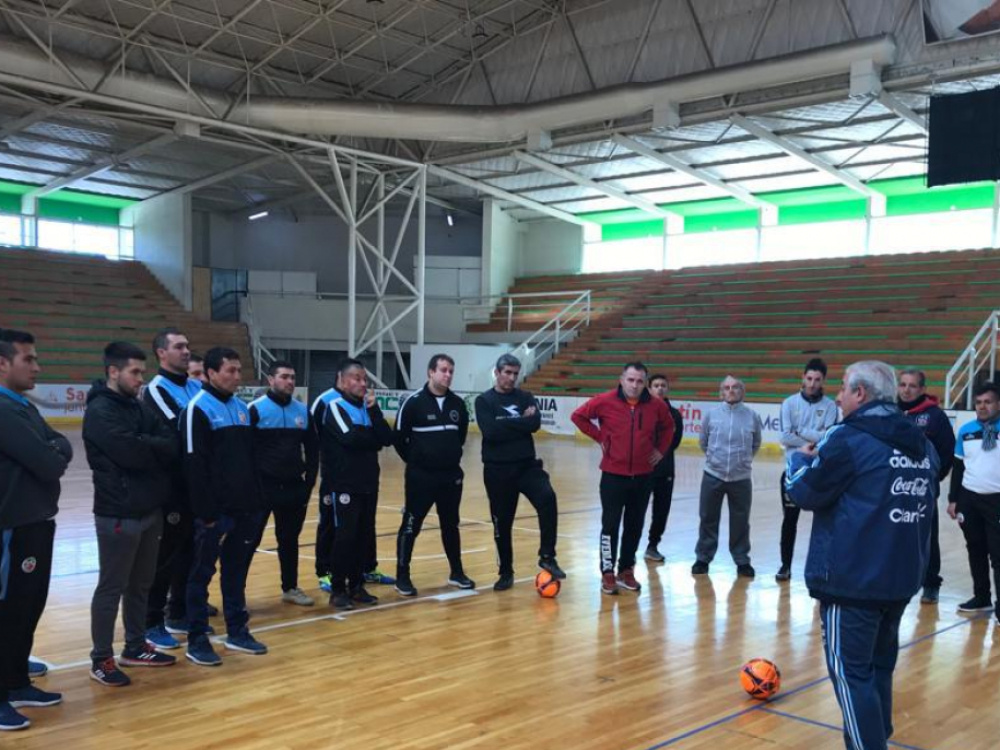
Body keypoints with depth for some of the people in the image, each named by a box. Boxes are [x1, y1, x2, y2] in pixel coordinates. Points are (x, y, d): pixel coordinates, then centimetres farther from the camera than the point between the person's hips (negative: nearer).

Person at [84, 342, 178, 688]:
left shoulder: (139, 406, 12)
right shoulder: (100, 411, -13)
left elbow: (172, 444, 3)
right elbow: (130, 452, -23)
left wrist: (145, 446, -15)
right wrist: (157, 448, -7)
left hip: (150, 510, 8)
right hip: (118, 514, -8)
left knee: (141, 584, 16)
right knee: (112, 587, 1)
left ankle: (136, 647, 29)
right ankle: (101, 659, 12)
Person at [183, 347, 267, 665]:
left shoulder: (242, 408, 13)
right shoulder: (199, 408, -10)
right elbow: (194, 466, -15)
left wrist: (257, 498, 12)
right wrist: (205, 511, -17)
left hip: (245, 507, 7)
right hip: (215, 510, -7)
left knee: (236, 571, 14)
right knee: (202, 573, 3)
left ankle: (237, 631, 24)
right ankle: (197, 639, 11)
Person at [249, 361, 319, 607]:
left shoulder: (303, 411, 8)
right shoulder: (256, 409, -7)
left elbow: (312, 449, 13)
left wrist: (309, 483, 8)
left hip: (294, 488, 5)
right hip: (264, 487, -5)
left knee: (289, 540, 14)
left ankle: (290, 588, 26)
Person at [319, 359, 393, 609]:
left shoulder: (369, 406, 11)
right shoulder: (335, 407, -7)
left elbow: (387, 438, -2)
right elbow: (350, 438, -23)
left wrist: (373, 409, -11)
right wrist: (374, 438, -5)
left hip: (369, 483, 6)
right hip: (345, 484, -6)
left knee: (365, 535, 9)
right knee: (345, 536, -5)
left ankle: (356, 586, 19)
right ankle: (338, 590, 5)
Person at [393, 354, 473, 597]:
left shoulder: (457, 404, 3)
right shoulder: (413, 402, -11)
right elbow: (398, 437, -6)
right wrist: (416, 460, 2)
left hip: (452, 475, 5)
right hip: (420, 476, -5)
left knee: (451, 525, 15)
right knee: (411, 526, 1)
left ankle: (456, 572, 28)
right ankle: (402, 576, 11)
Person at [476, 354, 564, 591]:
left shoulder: (526, 398, 7)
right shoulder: (484, 401, 0)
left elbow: (535, 424, -12)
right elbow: (490, 431, -17)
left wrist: (505, 423, -11)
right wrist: (520, 422, -11)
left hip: (527, 465, 1)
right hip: (497, 470, -1)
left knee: (547, 498, -25)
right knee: (502, 523, 7)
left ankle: (547, 557, -13)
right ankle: (506, 572, 25)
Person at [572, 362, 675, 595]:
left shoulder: (656, 405, -2)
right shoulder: (605, 401, -10)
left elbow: (668, 426, 18)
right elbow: (578, 416, 1)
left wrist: (661, 449, 7)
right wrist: (599, 437, -3)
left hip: (643, 476, 3)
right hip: (614, 475, -3)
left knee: (635, 526, 11)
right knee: (611, 525, 1)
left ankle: (626, 570, 24)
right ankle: (607, 573, 12)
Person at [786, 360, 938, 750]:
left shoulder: (848, 439, -14)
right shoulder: (923, 444, 9)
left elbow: (804, 494, -7)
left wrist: (800, 460, 14)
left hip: (852, 579, -8)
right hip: (902, 578, 8)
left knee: (850, 672, -1)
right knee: (879, 666, 19)